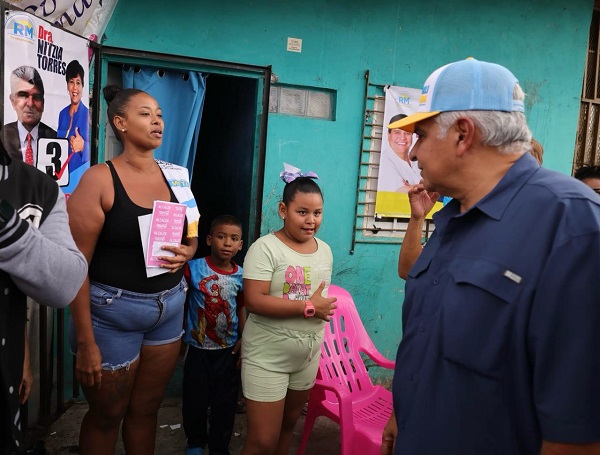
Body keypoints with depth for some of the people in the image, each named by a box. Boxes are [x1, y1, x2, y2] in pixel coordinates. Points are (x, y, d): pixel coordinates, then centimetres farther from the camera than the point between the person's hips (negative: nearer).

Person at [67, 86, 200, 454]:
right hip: (112, 311, -4)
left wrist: (187, 252, -10)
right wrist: (85, 341, -15)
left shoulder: (174, 176, 3)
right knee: (107, 415, 16)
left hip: (169, 307, 5)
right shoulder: (99, 179, -13)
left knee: (146, 409, 19)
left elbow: (191, 237, 15)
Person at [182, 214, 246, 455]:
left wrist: (243, 340, 3)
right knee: (195, 400, 14)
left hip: (229, 351, 2)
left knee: (225, 403, 13)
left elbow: (241, 309, 7)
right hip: (198, 349, -2)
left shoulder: (241, 276, -3)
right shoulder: (195, 268, -12)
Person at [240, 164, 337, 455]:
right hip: (267, 357, -6)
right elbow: (254, 301, -25)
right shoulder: (265, 248, -16)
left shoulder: (325, 250, 4)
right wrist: (309, 308, -23)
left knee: (289, 424, 23)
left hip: (308, 356, 6)